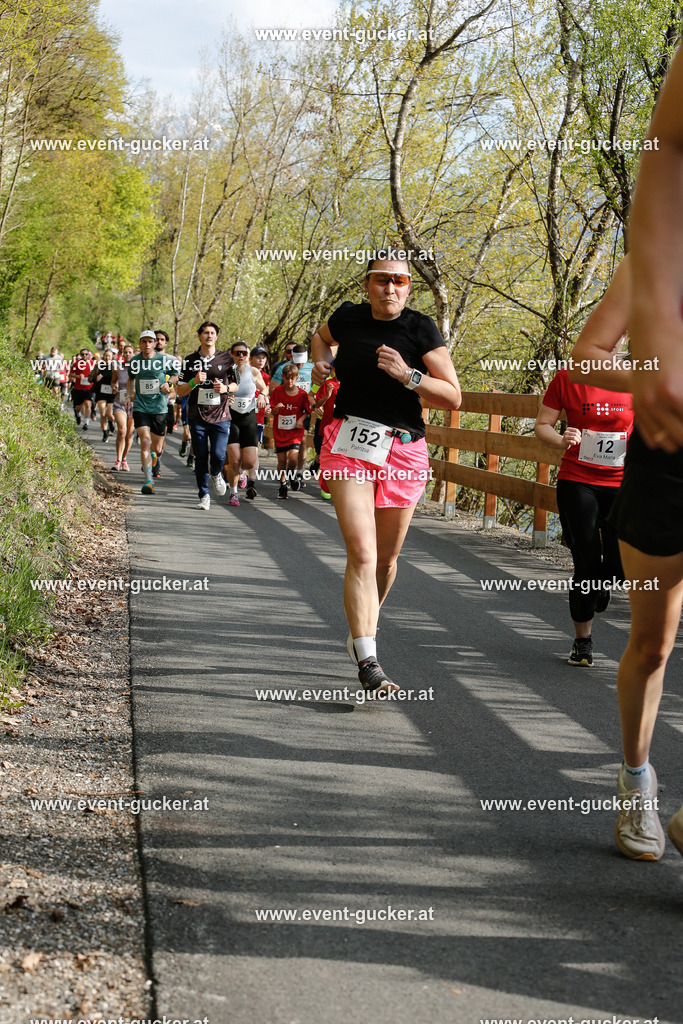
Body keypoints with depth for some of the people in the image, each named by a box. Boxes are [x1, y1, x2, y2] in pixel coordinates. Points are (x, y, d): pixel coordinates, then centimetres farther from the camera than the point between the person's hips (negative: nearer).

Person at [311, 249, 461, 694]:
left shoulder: (421, 329, -5)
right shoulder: (348, 317, 2)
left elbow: (453, 397, -9)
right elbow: (321, 337, 29)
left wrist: (408, 375, -21)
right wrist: (322, 361, 10)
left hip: (402, 453, 0)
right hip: (348, 445, 0)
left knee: (386, 558, 12)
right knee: (362, 553, -15)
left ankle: (362, 632, 37)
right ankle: (368, 662, -19)